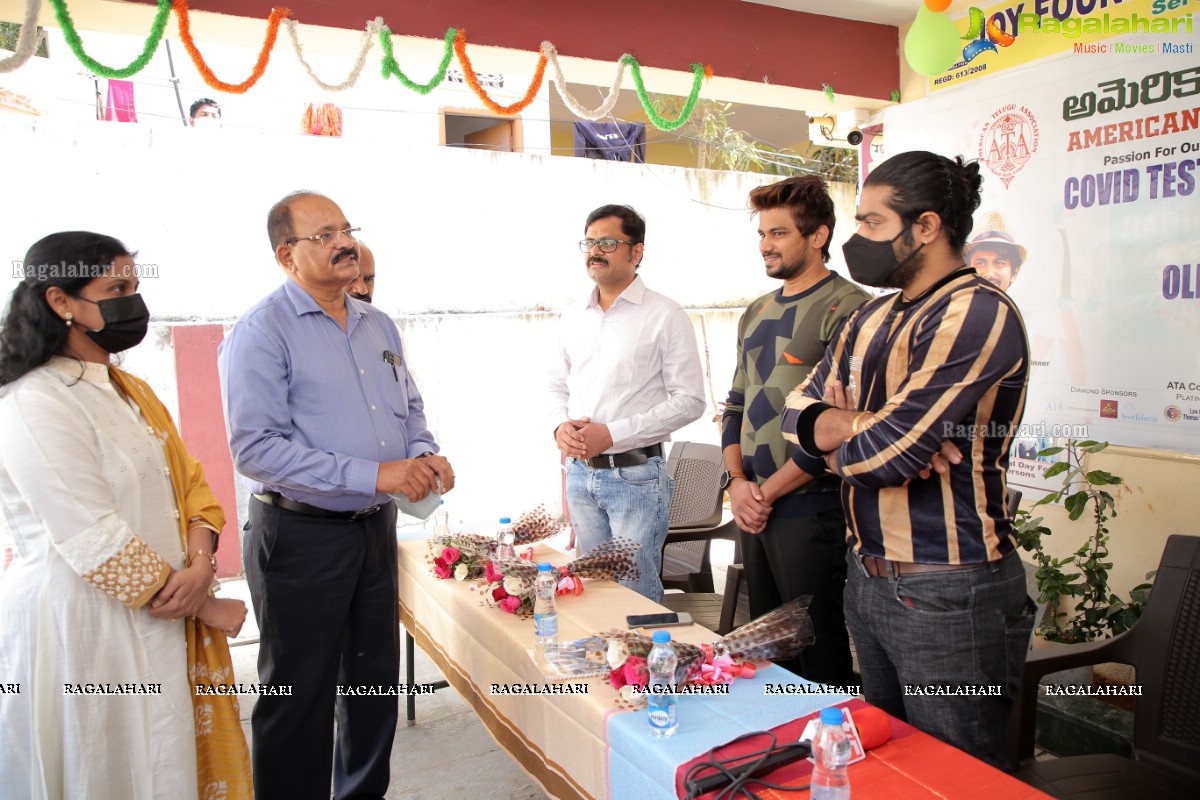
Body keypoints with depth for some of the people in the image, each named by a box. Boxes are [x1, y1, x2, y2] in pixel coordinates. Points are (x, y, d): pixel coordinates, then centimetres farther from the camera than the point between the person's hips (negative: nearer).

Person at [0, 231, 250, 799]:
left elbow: (190, 482, 8)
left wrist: (200, 564, -11)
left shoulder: (130, 391, 11)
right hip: (83, 629, -8)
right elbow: (98, 542, -21)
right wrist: (208, 609, -14)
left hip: (162, 619, 8)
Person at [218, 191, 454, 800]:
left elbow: (409, 407, 19)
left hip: (376, 528, 7)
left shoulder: (378, 325, 10)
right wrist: (372, 474, -26)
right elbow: (256, 448, -22)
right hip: (301, 537, -7)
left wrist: (424, 453, -3)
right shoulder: (262, 331, -13)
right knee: (300, 697, 8)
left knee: (375, 679, 20)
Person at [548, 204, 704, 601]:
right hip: (580, 471, 6)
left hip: (635, 475, -5)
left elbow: (689, 400, -11)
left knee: (636, 595, 3)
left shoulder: (665, 315, -8)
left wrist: (612, 434, -17)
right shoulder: (573, 317, 10)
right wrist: (560, 427, -5)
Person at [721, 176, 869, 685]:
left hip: (809, 507, -7)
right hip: (754, 509, 7)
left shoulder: (846, 308, -11)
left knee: (819, 654, 6)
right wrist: (737, 483, 0)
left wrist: (768, 492, -12)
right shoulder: (756, 313, 14)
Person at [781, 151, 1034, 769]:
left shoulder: (977, 315, -18)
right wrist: (857, 431, -14)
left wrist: (836, 430, -4)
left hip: (946, 594, -8)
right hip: (867, 577, 8)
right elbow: (800, 409, 7)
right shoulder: (872, 317, 9)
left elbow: (883, 450, -26)